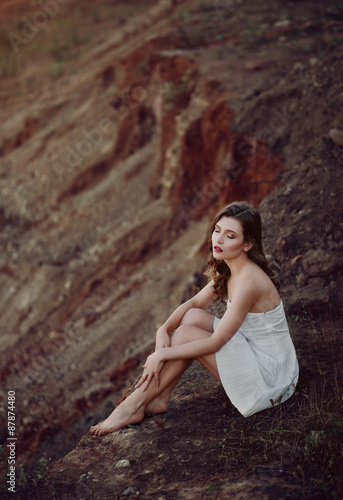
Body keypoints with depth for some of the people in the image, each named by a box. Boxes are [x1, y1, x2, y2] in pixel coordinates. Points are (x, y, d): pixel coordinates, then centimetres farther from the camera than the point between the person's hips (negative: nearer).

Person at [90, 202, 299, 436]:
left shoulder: (248, 281, -27)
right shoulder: (228, 271, 2)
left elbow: (214, 343, -24)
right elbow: (194, 303, 9)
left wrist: (162, 354, -18)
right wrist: (163, 330, -10)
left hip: (271, 377, -8)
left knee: (185, 334, -14)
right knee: (193, 316, -3)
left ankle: (134, 406, -4)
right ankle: (160, 398, -1)